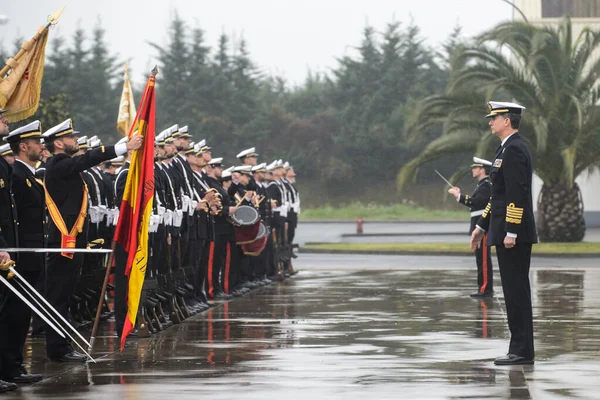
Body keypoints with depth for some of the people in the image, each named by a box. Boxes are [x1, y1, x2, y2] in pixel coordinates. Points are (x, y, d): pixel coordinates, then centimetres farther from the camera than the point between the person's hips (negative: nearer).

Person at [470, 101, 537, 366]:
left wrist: (511, 231, -24)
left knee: (516, 291, -8)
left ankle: (522, 351, -7)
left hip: (514, 235, -10)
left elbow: (517, 194, -21)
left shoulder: (514, 150, -14)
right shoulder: (508, 149, 18)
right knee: (515, 291, 10)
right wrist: (482, 226, 24)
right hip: (505, 232, 10)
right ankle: (521, 349, 13)